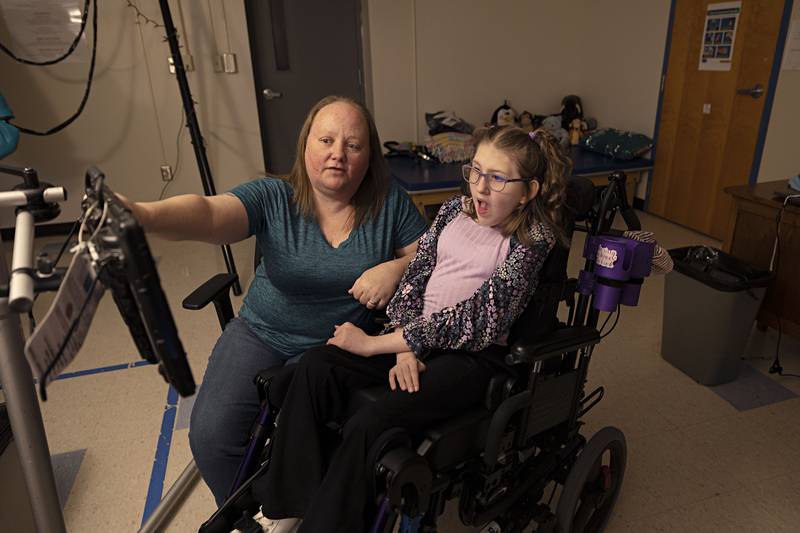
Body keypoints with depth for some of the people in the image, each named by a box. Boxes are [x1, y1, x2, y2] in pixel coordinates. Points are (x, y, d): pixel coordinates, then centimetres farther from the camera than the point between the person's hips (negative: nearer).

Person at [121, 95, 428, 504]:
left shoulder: (389, 202, -7)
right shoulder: (273, 198, -11)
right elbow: (208, 213, -29)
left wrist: (396, 268, -24)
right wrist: (144, 214, -50)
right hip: (261, 333, 1)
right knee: (210, 433, -10)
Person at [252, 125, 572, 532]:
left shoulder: (529, 243, -12)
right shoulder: (454, 210, 6)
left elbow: (473, 320, -18)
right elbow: (414, 277, 5)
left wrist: (374, 344, -17)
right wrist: (405, 349, -10)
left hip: (473, 352, -6)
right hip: (417, 336, 6)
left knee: (368, 425, -26)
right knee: (315, 367, -13)